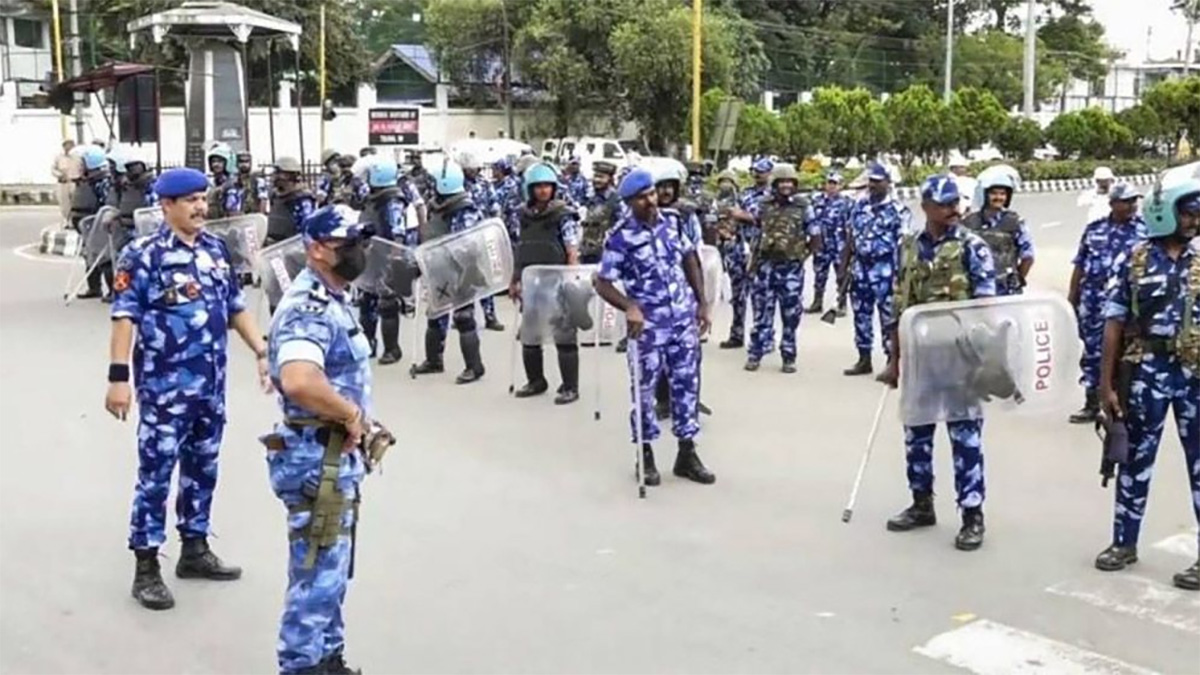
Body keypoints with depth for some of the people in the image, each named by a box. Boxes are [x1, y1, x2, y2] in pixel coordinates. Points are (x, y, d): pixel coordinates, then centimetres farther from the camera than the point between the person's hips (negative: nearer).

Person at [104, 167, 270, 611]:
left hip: (211, 386, 7)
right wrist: (119, 376, -20)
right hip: (165, 388, -6)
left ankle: (195, 550, 30)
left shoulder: (217, 250, 8)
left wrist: (262, 352, 10)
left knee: (202, 470, 16)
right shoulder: (144, 255, -11)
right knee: (155, 474, 0)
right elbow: (125, 317, -14)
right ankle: (146, 568, 10)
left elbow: (236, 308, 15)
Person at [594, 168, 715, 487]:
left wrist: (702, 303, 10)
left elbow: (690, 260, 13)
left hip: (684, 319, 4)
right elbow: (602, 283, -15)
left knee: (687, 384, 9)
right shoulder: (620, 237, -14)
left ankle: (687, 454, 21)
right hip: (648, 325, -4)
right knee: (644, 388, 6)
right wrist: (630, 307, -32)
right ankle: (646, 455, 22)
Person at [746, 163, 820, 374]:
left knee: (791, 314, 4)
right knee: (762, 311, 4)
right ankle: (754, 354, 11)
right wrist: (755, 257, 12)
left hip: (791, 268, -1)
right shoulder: (764, 206, 3)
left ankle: (789, 357, 13)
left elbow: (816, 237, 3)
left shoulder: (803, 207, -2)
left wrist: (801, 254, 1)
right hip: (766, 266, 1)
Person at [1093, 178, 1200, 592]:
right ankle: (1125, 542, 25)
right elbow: (1114, 322, 0)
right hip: (1146, 371, 0)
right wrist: (1106, 382, -3)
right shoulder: (1133, 260, -1)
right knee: (1136, 457, 11)